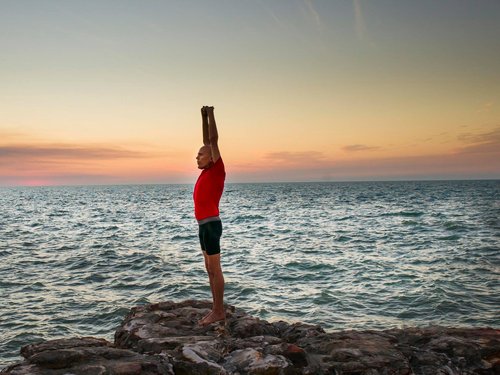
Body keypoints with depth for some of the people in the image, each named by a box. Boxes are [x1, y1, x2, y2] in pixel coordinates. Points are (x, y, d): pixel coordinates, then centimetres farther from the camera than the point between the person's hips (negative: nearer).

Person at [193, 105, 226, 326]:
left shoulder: (217, 171, -8)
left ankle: (219, 311, 2)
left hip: (211, 225, -9)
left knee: (215, 270, -4)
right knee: (210, 269, 11)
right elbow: (207, 142, 20)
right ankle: (216, 309, 18)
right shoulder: (208, 172, 13)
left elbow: (214, 140, -10)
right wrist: (204, 117, 20)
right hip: (204, 226, 9)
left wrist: (211, 114, -3)